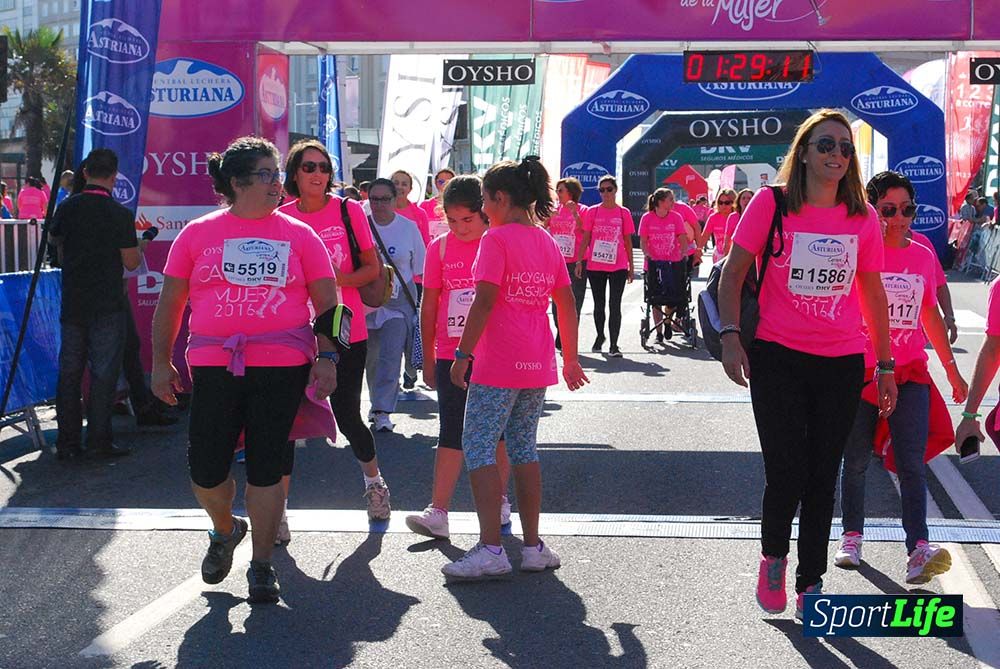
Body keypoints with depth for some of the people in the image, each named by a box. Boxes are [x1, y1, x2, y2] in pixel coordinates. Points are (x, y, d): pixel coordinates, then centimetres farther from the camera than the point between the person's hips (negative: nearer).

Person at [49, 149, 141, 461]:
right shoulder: (120, 214, -11)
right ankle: (99, 441, 2)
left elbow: (58, 250, 14)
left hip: (72, 303, 4)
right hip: (107, 306, -4)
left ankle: (67, 442, 12)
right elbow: (131, 262, -9)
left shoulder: (66, 209, 1)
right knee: (103, 373, 2)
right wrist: (140, 245, 11)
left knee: (69, 371, 9)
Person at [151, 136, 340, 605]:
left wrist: (326, 358, -3)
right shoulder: (197, 233, 6)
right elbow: (170, 301, 11)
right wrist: (161, 362, 8)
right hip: (213, 366, 1)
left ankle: (262, 565, 16)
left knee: (265, 467, 2)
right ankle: (224, 531, 33)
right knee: (205, 469, 1)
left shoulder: (299, 235, 6)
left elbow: (327, 302, 7)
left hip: (283, 367, -1)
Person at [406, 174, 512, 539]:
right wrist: (427, 359, 7)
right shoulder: (440, 247, 2)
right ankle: (437, 513, -3)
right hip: (451, 355, 1)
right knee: (451, 434, 0)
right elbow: (429, 305, 7)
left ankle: (499, 500, 24)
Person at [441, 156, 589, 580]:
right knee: (524, 448, 14)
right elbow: (567, 304, 14)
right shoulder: (548, 242, 12)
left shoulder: (497, 239, -10)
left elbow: (485, 300, -17)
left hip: (498, 366, -7)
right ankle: (533, 548, 15)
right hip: (538, 367, 7)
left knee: (478, 449, -3)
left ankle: (490, 549, -11)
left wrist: (463, 354, -13)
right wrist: (571, 358, 21)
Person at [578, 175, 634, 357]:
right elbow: (585, 239, 6)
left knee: (615, 305, -4)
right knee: (599, 304, 12)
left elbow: (628, 242, 7)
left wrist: (631, 267, 6)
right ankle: (600, 336, 32)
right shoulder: (593, 212, 3)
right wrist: (579, 261, -1)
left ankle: (614, 345, -1)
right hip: (595, 266, 1)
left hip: (618, 267, -1)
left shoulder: (624, 213, 3)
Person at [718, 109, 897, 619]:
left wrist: (885, 364, 13)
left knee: (823, 476, 7)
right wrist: (730, 336, -13)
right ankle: (773, 558, 25)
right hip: (778, 357, -3)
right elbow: (733, 272, -1)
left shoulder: (862, 218, 4)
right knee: (786, 470, -5)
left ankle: (811, 584, 22)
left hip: (842, 363, 3)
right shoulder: (770, 204, -4)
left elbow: (873, 295, 12)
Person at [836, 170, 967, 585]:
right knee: (856, 461, 10)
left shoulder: (923, 256, 9)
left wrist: (952, 371, 21)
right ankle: (852, 537, 26)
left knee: (911, 463, -10)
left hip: (910, 372, 2)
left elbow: (930, 315, 19)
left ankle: (918, 550, -19)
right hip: (860, 372, -2)